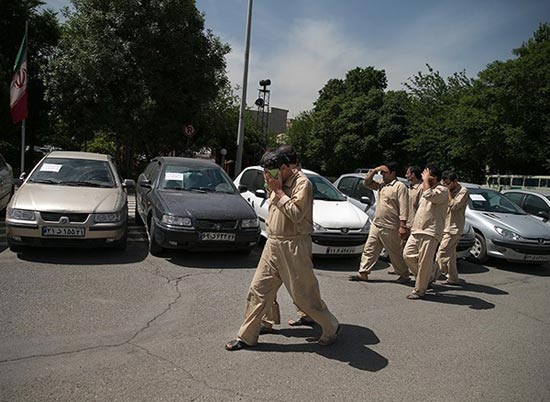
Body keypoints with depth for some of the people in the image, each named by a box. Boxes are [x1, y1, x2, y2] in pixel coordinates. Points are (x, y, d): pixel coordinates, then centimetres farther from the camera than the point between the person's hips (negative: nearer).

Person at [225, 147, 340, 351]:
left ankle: (331, 328, 26)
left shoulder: (302, 183, -13)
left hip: (293, 246, -8)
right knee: (258, 289, 8)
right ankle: (247, 336, 20)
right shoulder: (279, 184, 12)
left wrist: (278, 191, -20)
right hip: (272, 243, 8)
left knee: (304, 294, 2)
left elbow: (296, 214, -24)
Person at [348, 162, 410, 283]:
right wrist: (374, 170, 7)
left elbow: (403, 208, -16)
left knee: (395, 253, 4)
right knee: (369, 249, 7)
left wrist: (402, 226, -23)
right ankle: (363, 273, 11)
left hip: (390, 228, -8)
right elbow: (367, 183, 20)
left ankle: (404, 275, 19)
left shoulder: (400, 186, -10)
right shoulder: (381, 185, 14)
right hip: (376, 225, 8)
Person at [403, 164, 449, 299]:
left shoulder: (442, 190, -8)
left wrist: (425, 180, -15)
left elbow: (429, 196, -29)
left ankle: (419, 291, 6)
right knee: (407, 254, 3)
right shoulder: (426, 190, 21)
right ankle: (427, 276, 21)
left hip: (430, 232, -9)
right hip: (417, 231, 9)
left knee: (424, 263, -4)